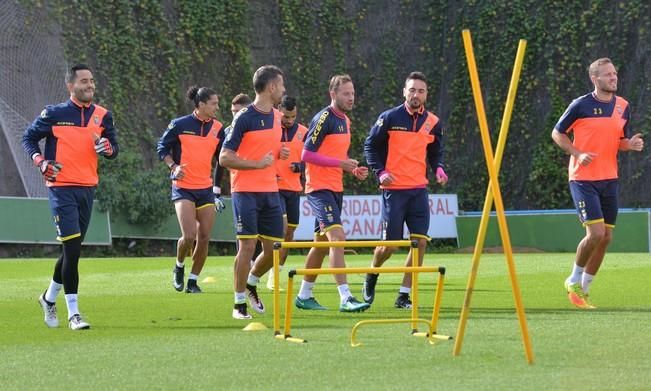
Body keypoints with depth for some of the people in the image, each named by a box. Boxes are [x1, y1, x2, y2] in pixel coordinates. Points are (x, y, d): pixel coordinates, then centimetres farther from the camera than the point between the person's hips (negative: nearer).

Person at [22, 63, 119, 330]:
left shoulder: (102, 116, 8)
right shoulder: (54, 114, -3)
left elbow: (114, 149, 12)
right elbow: (29, 138, 6)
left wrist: (107, 148, -12)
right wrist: (41, 162, -11)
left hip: (87, 188, 5)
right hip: (61, 188, -5)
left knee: (72, 250, 12)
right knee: (72, 249, -12)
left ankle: (49, 297, 35)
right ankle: (73, 313, -9)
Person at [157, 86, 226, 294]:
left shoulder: (217, 128, 5)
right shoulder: (180, 125, -7)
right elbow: (162, 148, 3)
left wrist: (217, 189, 13)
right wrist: (173, 166, -14)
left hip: (206, 189, 4)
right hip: (183, 188, -4)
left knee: (204, 238, 0)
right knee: (189, 236, -16)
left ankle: (193, 281, 13)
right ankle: (179, 268, 13)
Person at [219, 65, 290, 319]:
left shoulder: (277, 117, 12)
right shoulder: (244, 118, -11)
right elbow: (225, 158, -13)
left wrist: (280, 153, 5)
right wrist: (258, 164, -18)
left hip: (271, 191, 7)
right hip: (246, 191, -7)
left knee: (275, 249, 5)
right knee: (247, 245, -8)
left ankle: (251, 283, 31)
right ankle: (239, 303, 1)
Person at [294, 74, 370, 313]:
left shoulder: (345, 121, 15)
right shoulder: (324, 119, -13)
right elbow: (307, 154, -17)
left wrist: (353, 170, 9)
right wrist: (340, 163, -22)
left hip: (335, 189, 10)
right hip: (320, 188, -10)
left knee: (322, 243, 15)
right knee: (337, 237, -19)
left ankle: (304, 296, 25)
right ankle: (345, 299, -25)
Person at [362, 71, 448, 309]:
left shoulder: (432, 122, 7)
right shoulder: (390, 118, -4)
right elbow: (370, 146, 3)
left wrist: (438, 169, 0)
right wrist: (380, 172, -10)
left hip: (419, 189, 4)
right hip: (394, 189, -4)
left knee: (420, 241, -7)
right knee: (390, 244, -3)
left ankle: (404, 296, 2)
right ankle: (372, 275, 29)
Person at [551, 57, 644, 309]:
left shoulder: (623, 107, 8)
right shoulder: (581, 105, -8)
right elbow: (557, 133, -1)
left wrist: (632, 144, -6)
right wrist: (578, 154, -15)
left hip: (609, 179, 6)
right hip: (583, 179, -6)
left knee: (606, 237, 5)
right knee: (596, 232, -16)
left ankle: (584, 288, 20)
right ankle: (574, 280, 7)